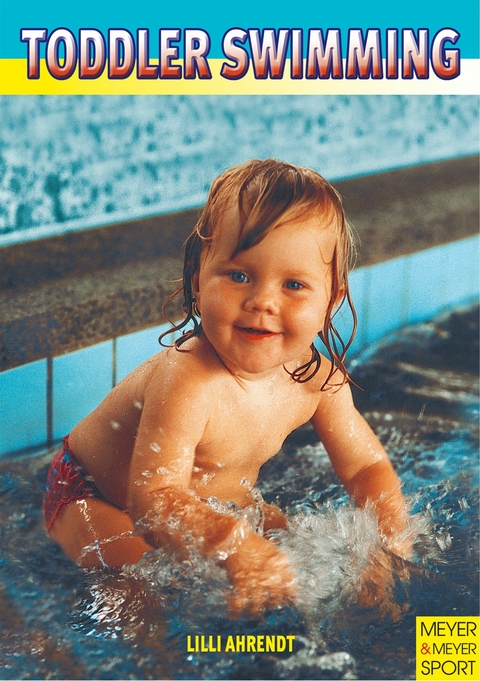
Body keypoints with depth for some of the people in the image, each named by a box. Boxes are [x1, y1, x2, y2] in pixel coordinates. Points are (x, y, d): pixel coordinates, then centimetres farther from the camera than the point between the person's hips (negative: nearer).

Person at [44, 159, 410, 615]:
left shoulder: (318, 378, -18)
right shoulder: (184, 383, -40)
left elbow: (367, 466, -4)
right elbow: (155, 497, -45)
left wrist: (391, 535, -23)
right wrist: (233, 546, -62)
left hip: (215, 501, 7)